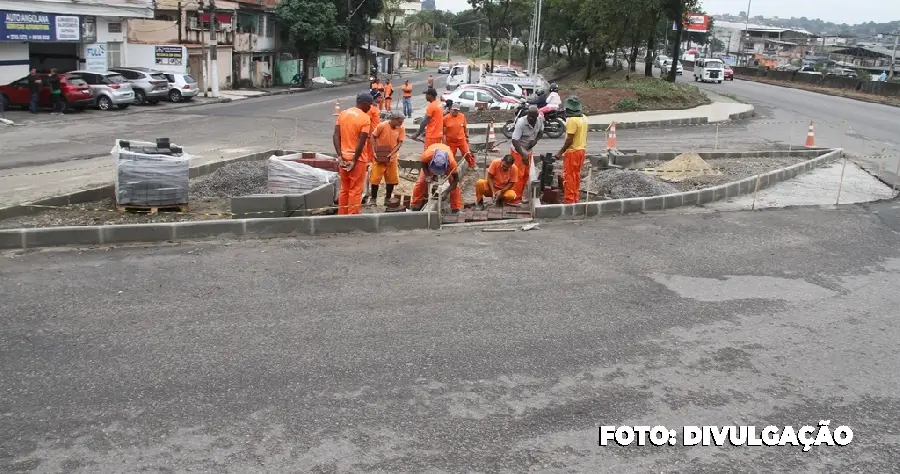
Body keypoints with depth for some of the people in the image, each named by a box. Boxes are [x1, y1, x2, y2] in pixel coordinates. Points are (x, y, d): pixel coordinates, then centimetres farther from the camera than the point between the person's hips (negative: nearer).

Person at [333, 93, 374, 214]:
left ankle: (342, 216, 22)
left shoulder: (343, 114, 5)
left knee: (344, 189, 16)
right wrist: (354, 161, -15)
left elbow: (335, 136, -1)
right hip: (357, 159, -6)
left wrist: (340, 157, -4)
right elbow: (361, 142, -20)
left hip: (344, 157, 6)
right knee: (355, 190, 3)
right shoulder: (365, 118, -14)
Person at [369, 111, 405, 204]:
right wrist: (375, 151, -16)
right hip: (380, 156, -4)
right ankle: (373, 199, 11)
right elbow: (373, 137, -9)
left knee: (392, 178, 8)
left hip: (392, 157, 4)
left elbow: (400, 143, -6)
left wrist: (391, 153, -18)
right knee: (375, 178, -1)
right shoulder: (382, 126, -18)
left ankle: (387, 198, 22)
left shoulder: (401, 129, -8)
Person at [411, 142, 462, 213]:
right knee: (421, 181, -6)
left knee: (454, 183, -12)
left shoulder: (451, 161, -45)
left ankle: (456, 208, 1)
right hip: (429, 162, 1)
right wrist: (427, 175, -31)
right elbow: (423, 164, -18)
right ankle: (416, 205, 10)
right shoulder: (427, 155, -44)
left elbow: (456, 179, -32)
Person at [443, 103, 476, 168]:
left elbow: (465, 127, 9)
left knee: (467, 153, 1)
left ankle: (472, 165, 19)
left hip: (461, 139, 1)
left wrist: (467, 136, 12)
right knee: (451, 155, 9)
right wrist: (443, 139, -3)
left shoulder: (462, 116, -4)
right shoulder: (445, 118, -11)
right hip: (450, 141, -1)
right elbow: (442, 129, -1)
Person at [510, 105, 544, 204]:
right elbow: (514, 140, -32)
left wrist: (535, 140, -14)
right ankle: (515, 198, -1)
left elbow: (541, 132, 9)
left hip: (528, 151, 7)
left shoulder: (540, 120, -11)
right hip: (518, 151, -7)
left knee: (526, 174, 14)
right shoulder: (521, 123, -30)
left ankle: (520, 195, 27)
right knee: (518, 175, -8)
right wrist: (523, 155, -39)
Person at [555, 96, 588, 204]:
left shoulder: (572, 120, -20)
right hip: (581, 150, 9)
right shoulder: (584, 118, 8)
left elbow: (569, 139, -22)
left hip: (572, 152, -9)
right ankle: (575, 198, 20)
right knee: (576, 175, 15)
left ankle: (569, 200, -2)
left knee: (568, 176, -3)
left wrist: (560, 152, -16)